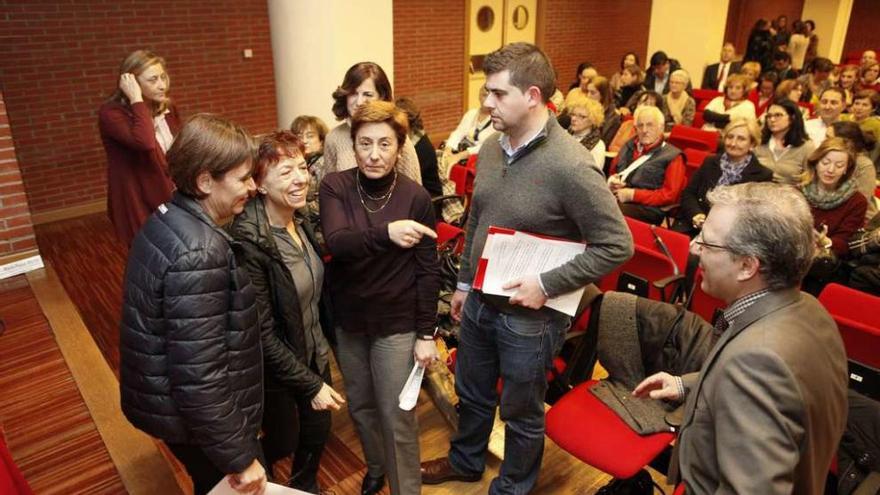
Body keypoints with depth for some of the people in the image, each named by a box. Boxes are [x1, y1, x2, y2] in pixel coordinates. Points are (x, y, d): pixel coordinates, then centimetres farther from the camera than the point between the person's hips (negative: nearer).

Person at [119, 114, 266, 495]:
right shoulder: (198, 253, -29)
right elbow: (199, 377, -29)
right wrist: (241, 457, -21)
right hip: (194, 417, -9)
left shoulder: (169, 220, 1)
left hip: (166, 400, 9)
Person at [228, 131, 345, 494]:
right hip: (276, 370, -6)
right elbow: (263, 333, -25)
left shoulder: (300, 222, -6)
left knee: (318, 432, 22)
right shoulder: (249, 243, -29)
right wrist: (311, 384, -20)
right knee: (283, 442, 16)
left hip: (315, 354, 7)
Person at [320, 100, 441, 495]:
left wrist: (427, 333, -8)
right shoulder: (334, 187, -9)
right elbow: (336, 242, -27)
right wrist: (386, 232, -46)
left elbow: (428, 270, -7)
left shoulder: (416, 197, -12)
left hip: (397, 322, -3)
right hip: (348, 318, 3)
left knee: (397, 416, 6)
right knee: (359, 405, 21)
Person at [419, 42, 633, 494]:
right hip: (479, 301, 7)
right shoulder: (490, 149, -1)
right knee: (472, 393, 26)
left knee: (521, 412, 16)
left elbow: (616, 244, -20)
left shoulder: (570, 166, -24)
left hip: (529, 316, -6)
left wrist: (546, 285, -23)